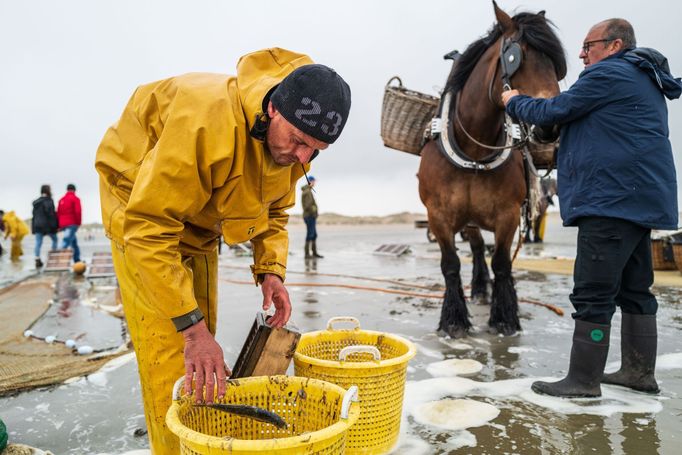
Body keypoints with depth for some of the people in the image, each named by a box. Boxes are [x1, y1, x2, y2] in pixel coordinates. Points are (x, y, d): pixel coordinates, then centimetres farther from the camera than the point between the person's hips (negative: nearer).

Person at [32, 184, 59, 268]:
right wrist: (54, 225, -14)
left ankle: (37, 260, -1)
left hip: (37, 224, 6)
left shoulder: (36, 202, 12)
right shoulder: (48, 201, -11)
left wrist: (34, 225, 19)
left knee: (38, 243, 3)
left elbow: (34, 214, 15)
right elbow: (50, 213, -17)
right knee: (54, 239, 12)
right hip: (47, 224, -6)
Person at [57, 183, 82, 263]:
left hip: (63, 224, 7)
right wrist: (78, 223, -4)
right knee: (67, 240, -14)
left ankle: (77, 260, 19)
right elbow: (78, 211, -13)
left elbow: (58, 212, 15)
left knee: (74, 241, 16)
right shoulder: (75, 198, -3)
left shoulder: (61, 199, 17)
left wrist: (59, 225, 16)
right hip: (72, 224, -7)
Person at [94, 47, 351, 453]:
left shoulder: (295, 144, -14)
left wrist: (271, 269, -15)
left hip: (199, 217, 7)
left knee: (203, 340, 11)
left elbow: (274, 209, 2)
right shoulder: (209, 123, -40)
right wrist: (191, 327, -39)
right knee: (168, 349, -12)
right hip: (140, 200, -6)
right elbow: (148, 227, -38)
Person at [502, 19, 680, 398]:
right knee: (634, 289, 14)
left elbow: (552, 112, -7)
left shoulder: (608, 73, -8)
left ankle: (584, 381, 0)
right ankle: (639, 372, 24)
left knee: (592, 294, -7)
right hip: (641, 201, 11)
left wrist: (515, 101, 11)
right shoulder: (645, 81, 23)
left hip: (612, 201, -11)